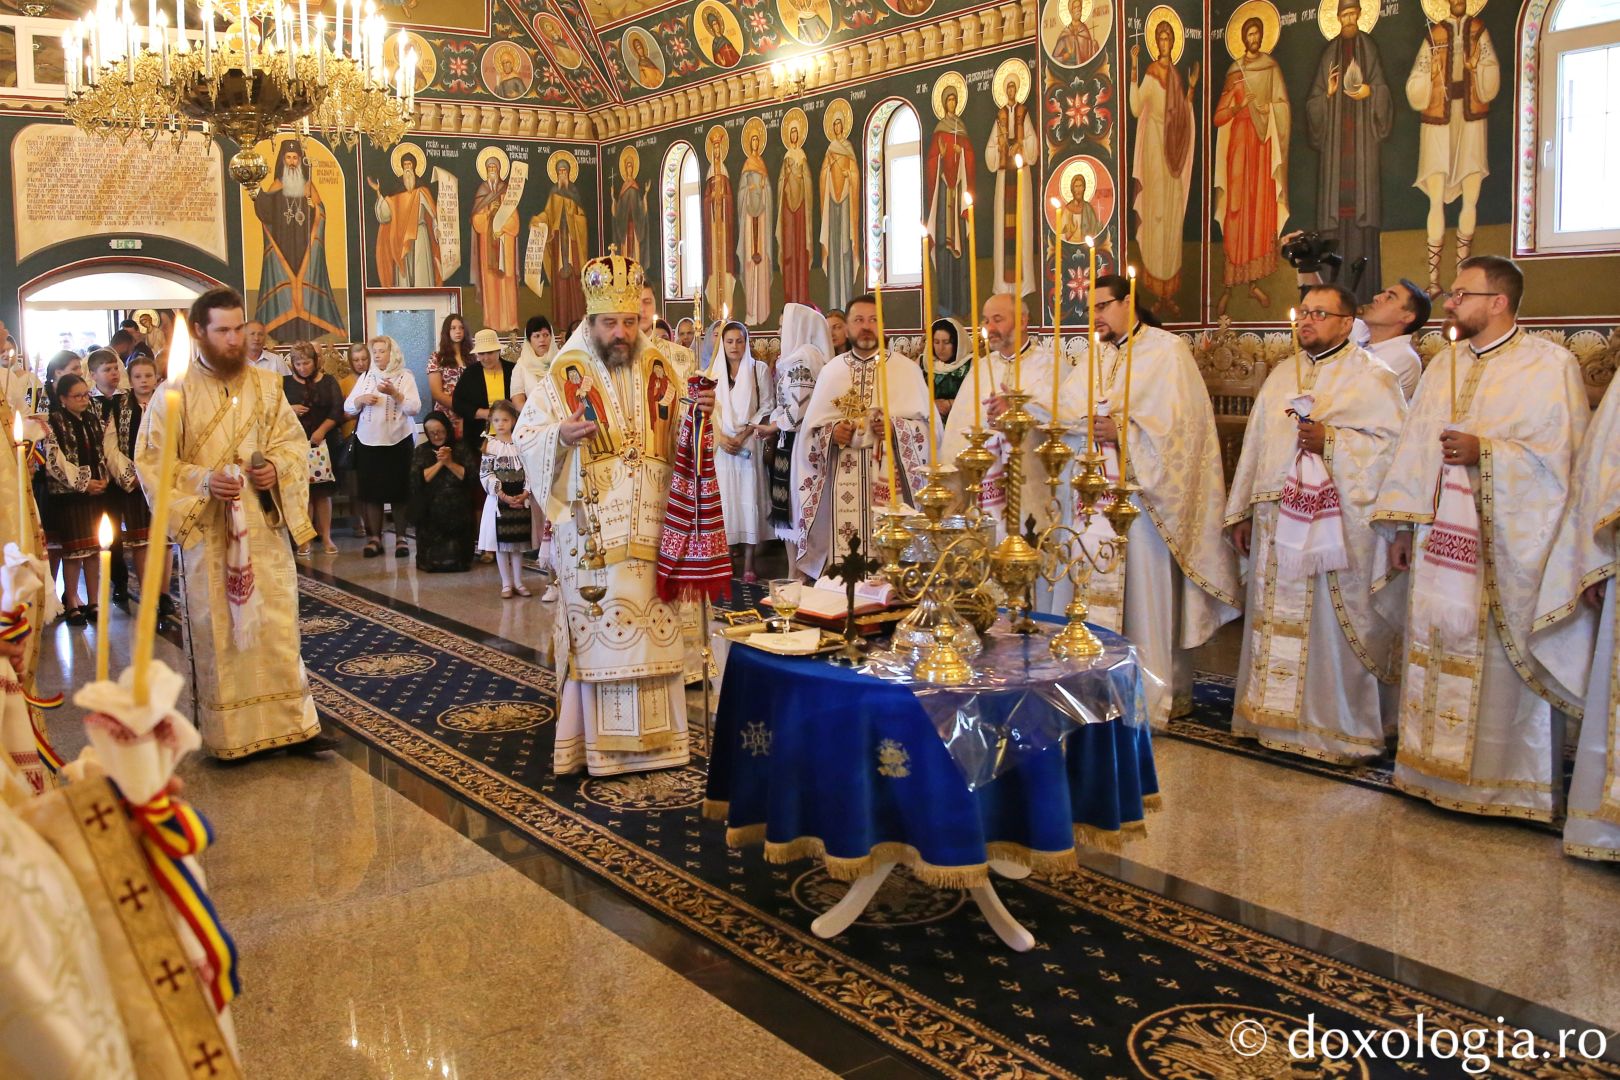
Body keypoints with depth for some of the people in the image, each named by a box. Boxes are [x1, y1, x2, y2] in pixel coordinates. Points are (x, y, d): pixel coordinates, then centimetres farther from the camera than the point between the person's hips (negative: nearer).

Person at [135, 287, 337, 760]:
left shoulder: (266, 386, 6)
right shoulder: (175, 394, -4)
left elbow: (295, 440, 11)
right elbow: (151, 461, -3)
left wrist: (277, 467, -10)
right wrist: (203, 480, -18)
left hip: (265, 528, 3)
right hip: (208, 532, -2)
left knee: (278, 626, 4)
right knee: (220, 631, 4)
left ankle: (291, 723, 13)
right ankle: (231, 733, 14)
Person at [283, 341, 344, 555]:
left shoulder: (328, 382, 9)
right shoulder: (287, 383, 10)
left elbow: (337, 410, 2)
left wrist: (322, 430, -9)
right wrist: (289, 410, -11)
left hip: (322, 443, 0)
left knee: (323, 492, 1)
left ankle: (326, 537, 6)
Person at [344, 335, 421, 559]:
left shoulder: (405, 377, 2)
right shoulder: (365, 377, 12)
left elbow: (415, 408, -7)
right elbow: (348, 407, 11)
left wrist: (394, 393, -19)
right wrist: (361, 399, -9)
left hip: (398, 442, -3)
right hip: (367, 442, 3)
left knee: (399, 490, 0)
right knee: (371, 490, 3)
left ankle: (400, 537, 8)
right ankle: (374, 537, 10)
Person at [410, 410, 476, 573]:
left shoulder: (460, 448, 4)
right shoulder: (420, 451, 5)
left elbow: (471, 477, -6)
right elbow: (418, 479, -9)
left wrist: (449, 462, -13)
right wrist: (439, 463, -11)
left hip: (457, 512, 0)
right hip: (431, 515, 0)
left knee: (457, 562, -3)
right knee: (432, 561, -4)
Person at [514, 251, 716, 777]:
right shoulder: (566, 376, 0)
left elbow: (680, 444, 16)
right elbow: (525, 437, -2)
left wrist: (698, 413, -5)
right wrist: (561, 434, -22)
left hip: (651, 527, 3)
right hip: (592, 528, -3)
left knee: (653, 625, 6)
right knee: (596, 628, -1)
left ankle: (653, 734, 17)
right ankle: (592, 739, 8)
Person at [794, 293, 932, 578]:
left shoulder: (907, 369, 7)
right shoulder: (831, 371, 13)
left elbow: (928, 423, 3)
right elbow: (811, 428, 12)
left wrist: (896, 429, -14)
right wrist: (832, 433, -9)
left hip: (891, 482, -2)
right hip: (843, 485, 2)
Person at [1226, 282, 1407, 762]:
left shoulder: (1372, 377, -1)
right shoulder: (1282, 375, 17)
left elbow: (1395, 443, -10)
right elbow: (1255, 444, 17)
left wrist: (1331, 442, -18)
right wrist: (1242, 513, 14)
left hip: (1338, 525, -6)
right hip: (1278, 523, 6)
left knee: (1337, 625, -2)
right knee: (1277, 621, 8)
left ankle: (1346, 731, 9)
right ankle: (1278, 718, 19)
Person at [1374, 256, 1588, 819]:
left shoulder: (1550, 365, -3)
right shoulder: (1443, 366, 14)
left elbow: (1562, 455, -9)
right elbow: (1415, 448, 14)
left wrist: (1485, 451, -19)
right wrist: (1402, 527, 10)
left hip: (1512, 546, -5)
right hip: (1442, 541, 5)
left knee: (1510, 664, -1)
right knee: (1441, 656, 7)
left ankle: (1516, 782, 12)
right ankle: (1441, 772, 18)